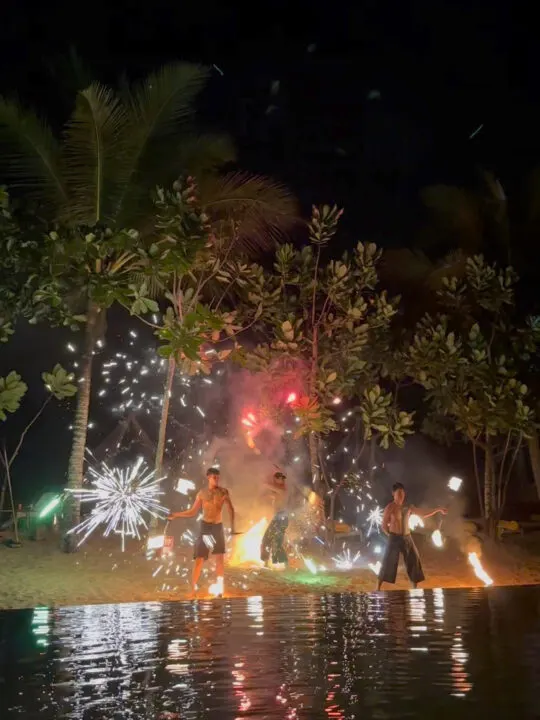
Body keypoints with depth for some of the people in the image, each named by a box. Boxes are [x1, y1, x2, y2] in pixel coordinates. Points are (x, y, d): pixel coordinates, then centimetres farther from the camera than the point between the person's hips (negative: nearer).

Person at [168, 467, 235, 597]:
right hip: (205, 526, -1)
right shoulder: (202, 493, 1)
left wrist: (232, 526, -11)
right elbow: (193, 512, 5)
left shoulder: (223, 492, -1)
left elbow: (231, 509, -1)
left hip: (218, 526, 1)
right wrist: (175, 515, -2)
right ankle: (194, 587, 1)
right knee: (199, 558, -4)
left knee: (220, 557, -2)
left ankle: (220, 587, 3)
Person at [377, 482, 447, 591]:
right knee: (388, 563, -7)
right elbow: (383, 525, -5)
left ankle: (415, 589, 16)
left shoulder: (408, 507, 9)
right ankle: (378, 588, -1)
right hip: (394, 538, -6)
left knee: (414, 561, 6)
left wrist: (438, 510, 13)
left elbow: (423, 514, 17)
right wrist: (391, 535, -4)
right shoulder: (390, 508, -8)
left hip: (407, 538, 6)